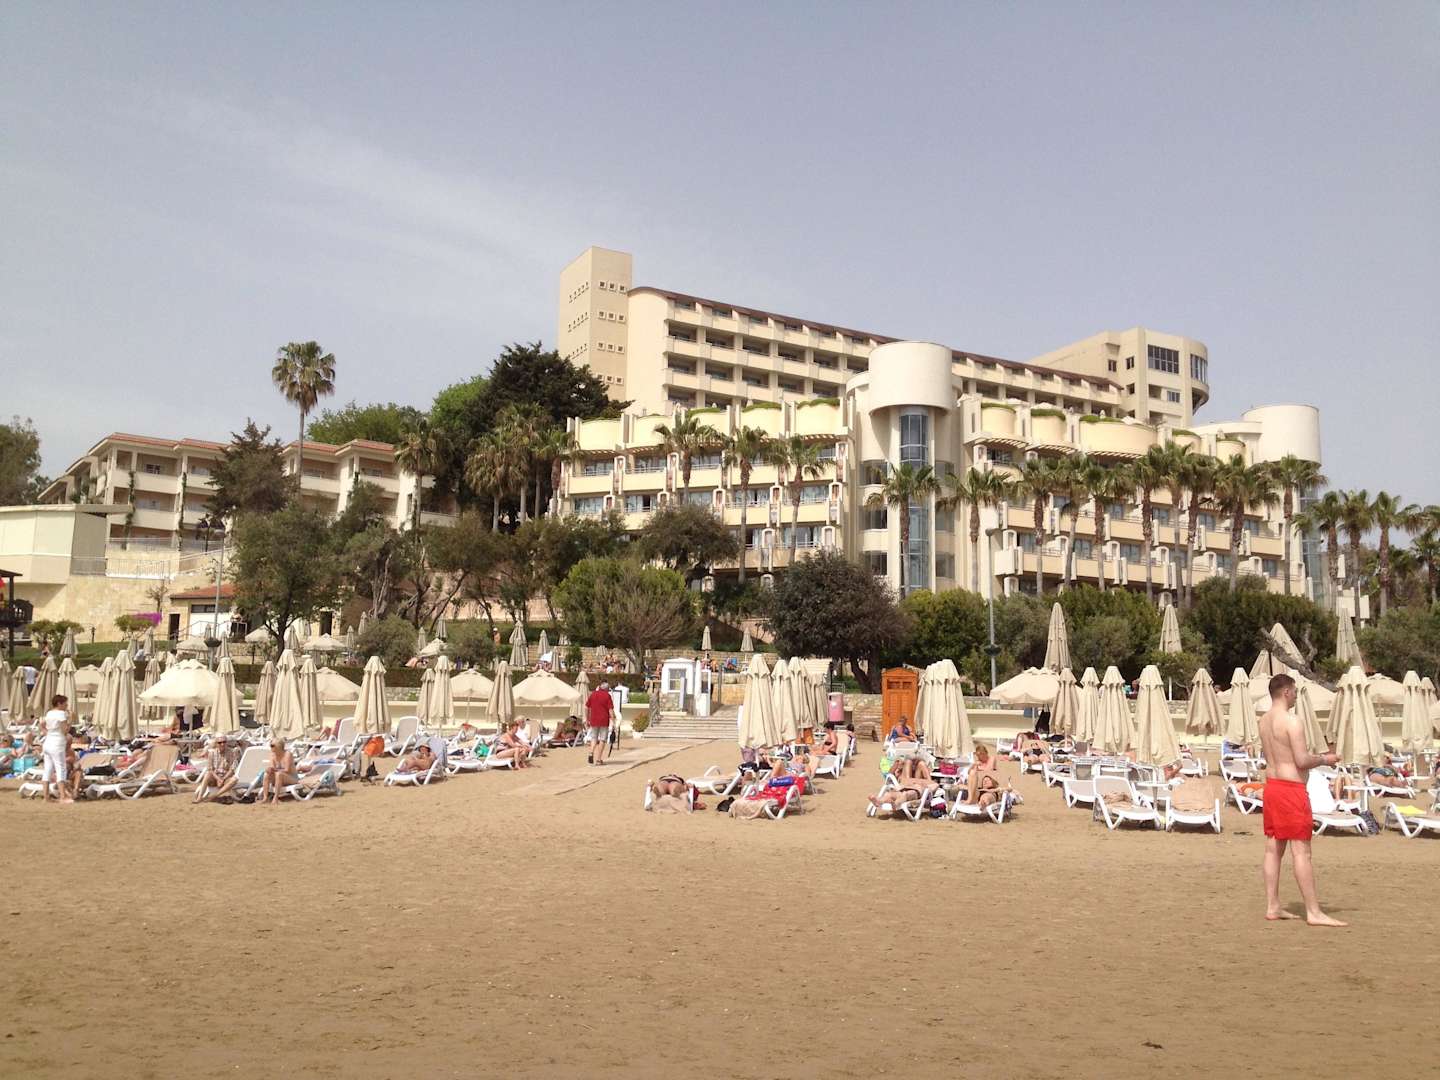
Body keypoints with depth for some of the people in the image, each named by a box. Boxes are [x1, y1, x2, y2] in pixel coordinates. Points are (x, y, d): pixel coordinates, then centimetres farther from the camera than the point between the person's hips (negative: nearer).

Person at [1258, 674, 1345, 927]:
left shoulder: (1264, 721, 12)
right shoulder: (1292, 720, -15)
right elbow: (1302, 761, -18)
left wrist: (1317, 756, 19)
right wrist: (1325, 759, 1)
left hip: (1271, 784, 9)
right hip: (1291, 788, -9)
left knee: (1273, 848, 10)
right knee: (1301, 850, -6)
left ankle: (1272, 907, 14)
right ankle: (1314, 912, -3)